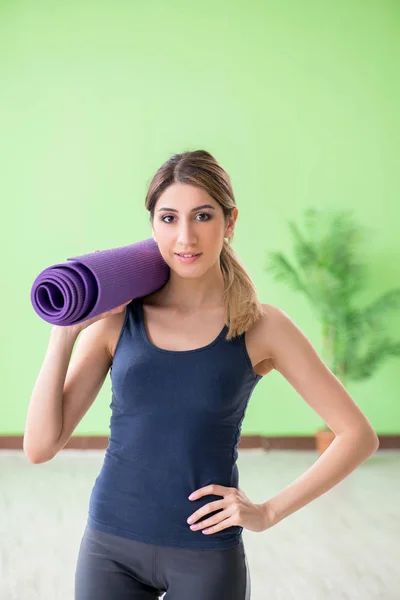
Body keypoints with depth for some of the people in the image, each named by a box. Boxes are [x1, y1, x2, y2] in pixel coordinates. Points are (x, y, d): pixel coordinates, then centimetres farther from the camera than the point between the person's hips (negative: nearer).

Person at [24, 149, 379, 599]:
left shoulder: (262, 327, -6)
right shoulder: (116, 318, -3)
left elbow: (359, 436, -2)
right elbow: (41, 447, -6)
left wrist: (269, 512, -7)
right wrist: (65, 332, -13)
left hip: (207, 555, -1)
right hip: (111, 545, 1)